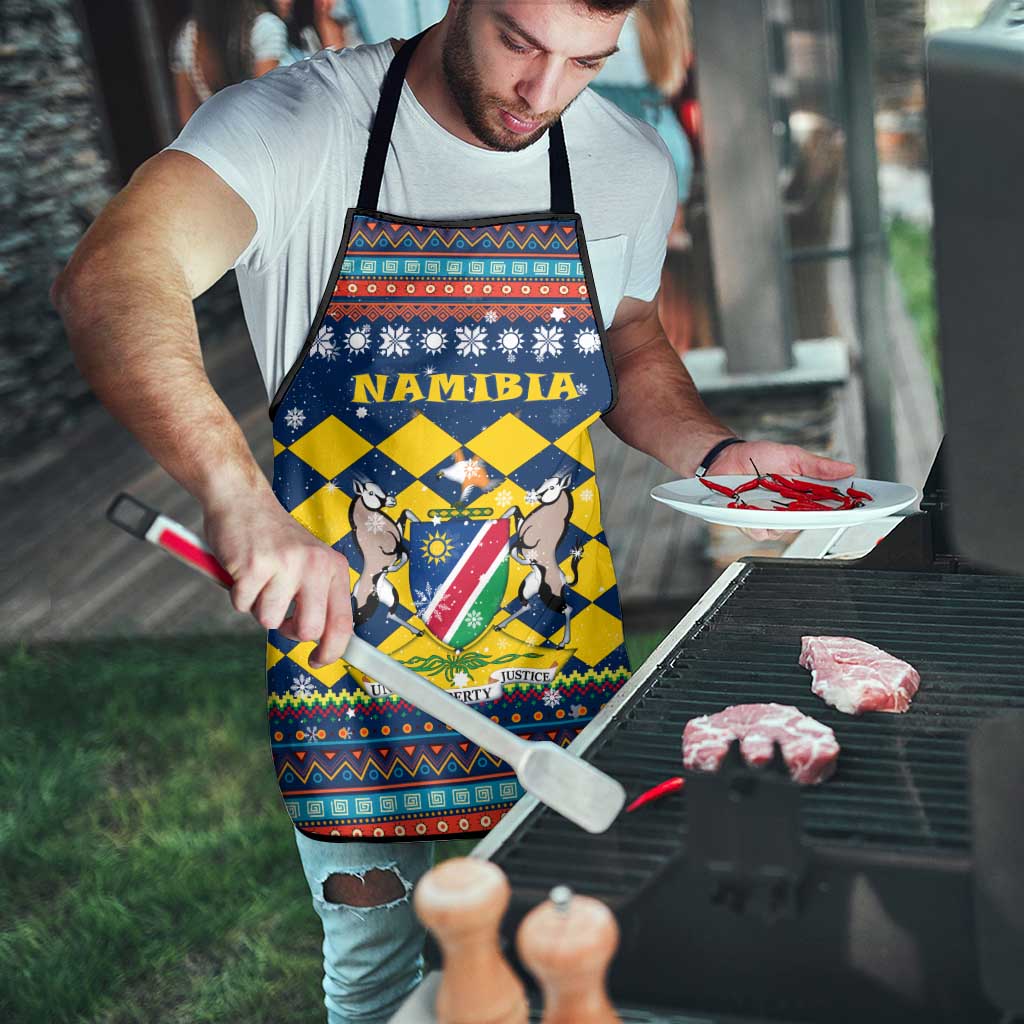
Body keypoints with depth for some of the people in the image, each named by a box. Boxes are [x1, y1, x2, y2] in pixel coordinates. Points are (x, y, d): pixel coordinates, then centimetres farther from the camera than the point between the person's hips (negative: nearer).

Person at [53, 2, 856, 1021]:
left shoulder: (630, 164, 0)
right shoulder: (297, 124, -14)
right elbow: (109, 281, -31)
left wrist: (716, 454, -3)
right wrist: (238, 496, -47)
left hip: (564, 649, 4)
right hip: (347, 652, -3)